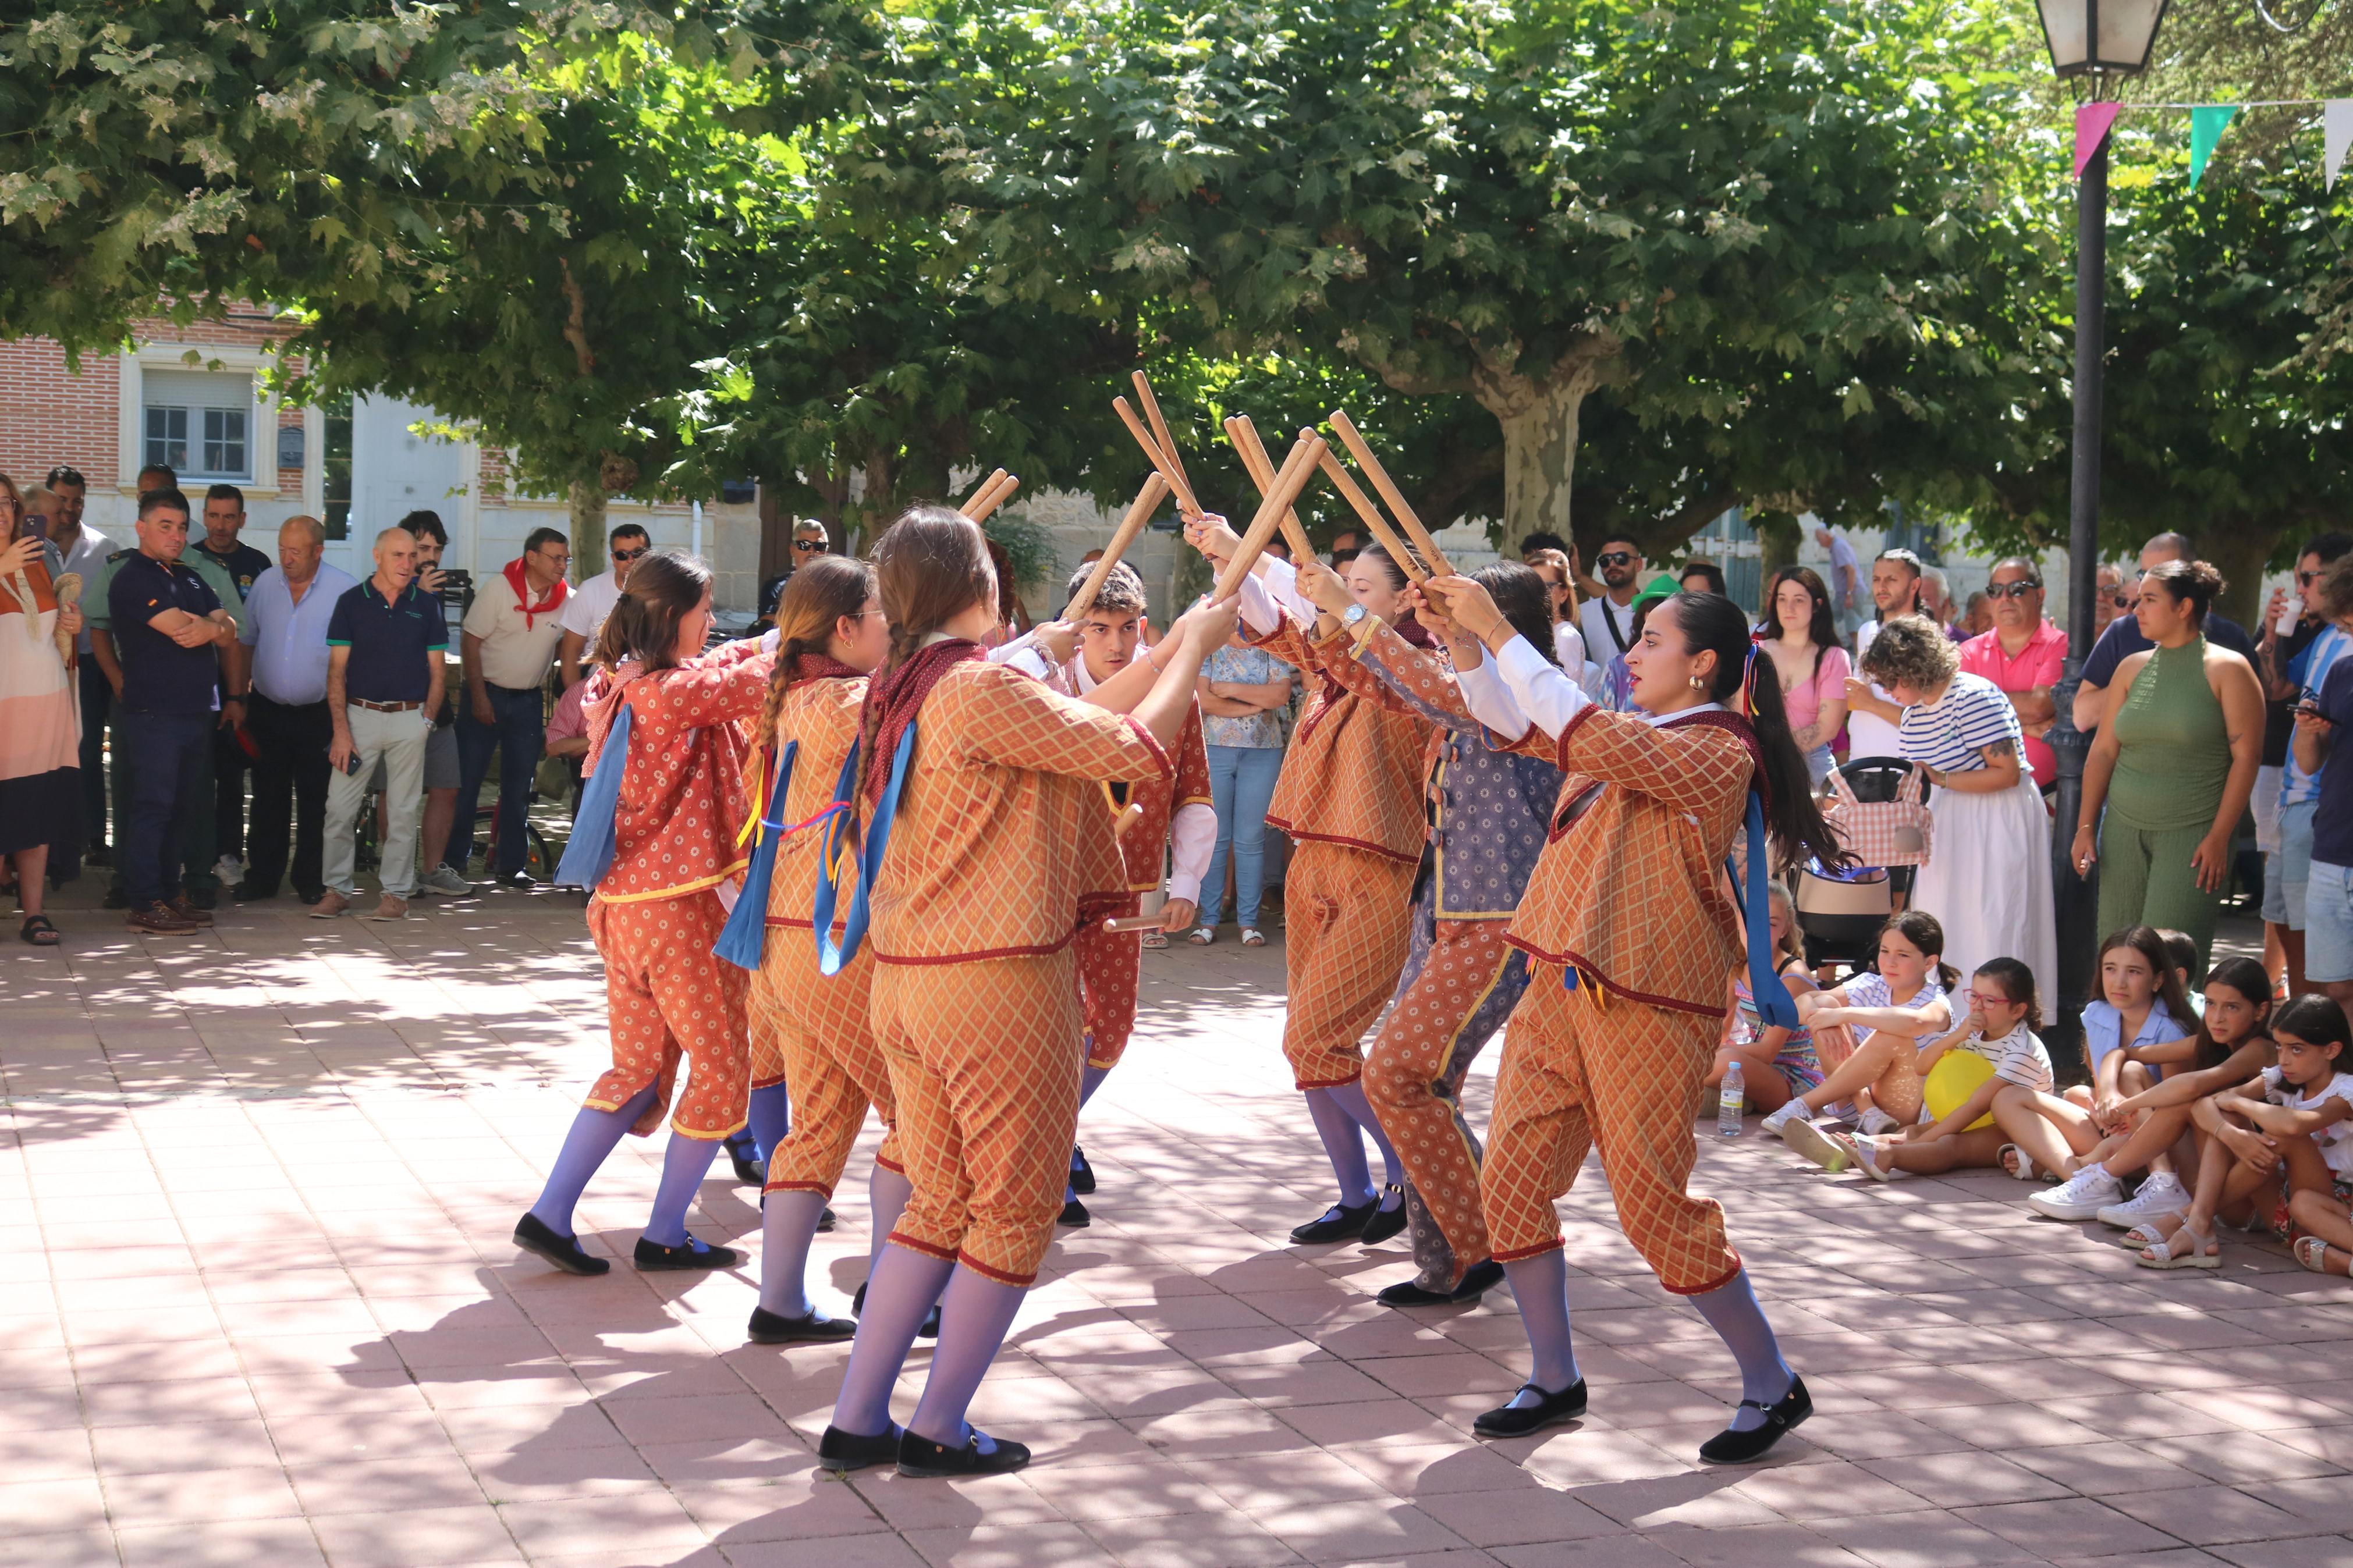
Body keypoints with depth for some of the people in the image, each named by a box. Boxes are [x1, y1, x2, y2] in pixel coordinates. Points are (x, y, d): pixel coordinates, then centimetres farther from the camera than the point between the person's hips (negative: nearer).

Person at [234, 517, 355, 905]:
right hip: (267, 710, 3)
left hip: (319, 713, -3)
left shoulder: (344, 590, -8)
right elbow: (246, 643, 13)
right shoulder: (265, 583, 4)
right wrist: (239, 698, 10)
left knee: (316, 802, 4)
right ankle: (262, 877, 17)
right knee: (267, 800, 9)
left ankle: (312, 881, 13)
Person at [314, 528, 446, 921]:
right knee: (340, 807, -3)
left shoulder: (426, 605, 6)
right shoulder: (351, 602, 2)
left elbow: (437, 669, 9)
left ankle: (396, 891, 12)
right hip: (360, 714, 0)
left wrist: (426, 719, -2)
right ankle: (337, 888, 9)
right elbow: (337, 670, 0)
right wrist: (341, 731, -7)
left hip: (410, 719, 1)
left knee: (403, 811, 4)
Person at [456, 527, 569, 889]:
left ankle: (511, 865, 15)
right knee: (466, 780, -2)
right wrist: (479, 696, -14)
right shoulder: (498, 589, -11)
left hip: (529, 702, 4)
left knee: (519, 787, 7)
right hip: (487, 693, -4)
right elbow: (471, 642, -9)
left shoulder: (566, 599, -1)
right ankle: (453, 858, 4)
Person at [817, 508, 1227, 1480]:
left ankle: (855, 1421, 17)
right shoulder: (982, 690, -17)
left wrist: (1171, 647, 18)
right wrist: (1197, 645, 1)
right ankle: (938, 1431, 11)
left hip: (905, 986, 9)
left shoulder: (900, 694, 10)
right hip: (999, 985, -9)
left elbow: (1076, 723, 15)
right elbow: (1140, 751, -13)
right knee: (1015, 1210, 6)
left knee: (941, 1203, 17)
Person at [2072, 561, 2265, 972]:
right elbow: (2103, 750, 13)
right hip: (2124, 830, 5)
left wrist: (2219, 838, -11)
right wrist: (2086, 827, 7)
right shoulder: (2132, 668, 11)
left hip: (2193, 834, -5)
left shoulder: (2226, 669, -3)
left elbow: (2247, 757, -6)